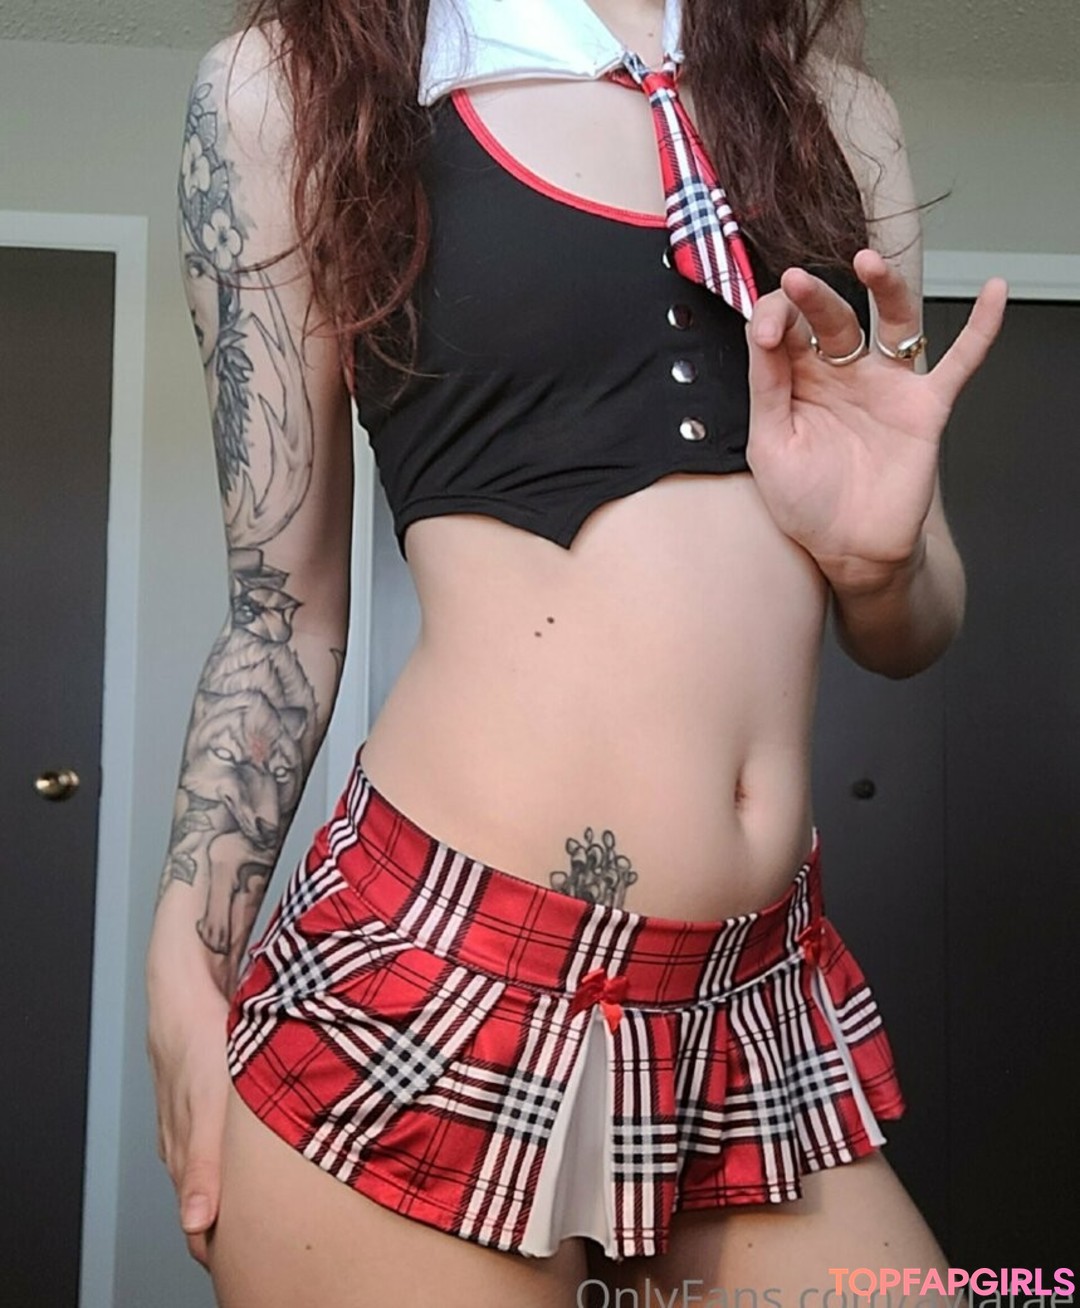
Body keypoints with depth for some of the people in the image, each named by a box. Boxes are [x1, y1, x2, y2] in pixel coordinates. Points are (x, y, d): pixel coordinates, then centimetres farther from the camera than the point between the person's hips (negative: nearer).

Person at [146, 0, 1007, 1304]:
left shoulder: (837, 112, 13)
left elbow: (908, 633, 13)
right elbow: (282, 610, 4)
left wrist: (876, 553, -8)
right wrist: (186, 965, 1)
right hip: (425, 977, -3)